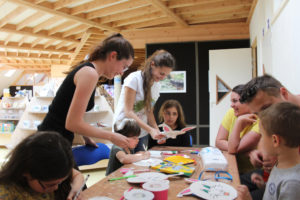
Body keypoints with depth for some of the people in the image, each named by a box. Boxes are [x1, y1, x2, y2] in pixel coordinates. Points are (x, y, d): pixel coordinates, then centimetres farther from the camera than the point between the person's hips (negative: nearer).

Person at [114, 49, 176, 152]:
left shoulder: (157, 85, 5)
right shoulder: (134, 79, -16)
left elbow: (149, 111, 9)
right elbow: (128, 112, -19)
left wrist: (157, 131, -6)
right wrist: (150, 130, -26)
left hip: (142, 134, 6)